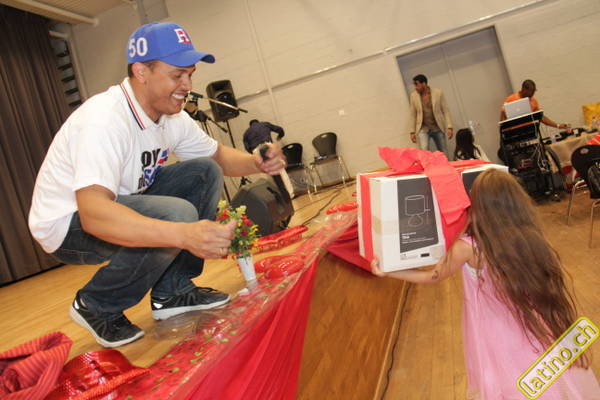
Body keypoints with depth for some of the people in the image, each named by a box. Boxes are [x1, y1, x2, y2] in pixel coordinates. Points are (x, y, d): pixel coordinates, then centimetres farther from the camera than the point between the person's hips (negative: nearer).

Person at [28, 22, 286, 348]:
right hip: (68, 223, -8)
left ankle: (173, 291, 1)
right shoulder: (105, 118, -30)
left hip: (122, 203, 8)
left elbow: (218, 156, 7)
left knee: (204, 173, -5)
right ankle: (96, 306, -5)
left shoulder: (172, 116, -5)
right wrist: (185, 235, -54)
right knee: (177, 214, -31)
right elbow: (92, 213, -42)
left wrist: (256, 163, -15)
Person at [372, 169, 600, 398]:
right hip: (535, 340, 4)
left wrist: (386, 271, 3)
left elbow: (432, 277, -6)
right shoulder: (529, 237, -11)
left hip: (499, 344, -4)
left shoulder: (467, 247, -22)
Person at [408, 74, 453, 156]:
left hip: (438, 128, 1)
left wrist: (449, 127, -8)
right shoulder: (413, 96, 0)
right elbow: (413, 114, 6)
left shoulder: (438, 92, -3)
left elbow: (446, 110, -1)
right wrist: (412, 132, 3)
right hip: (423, 129, 0)